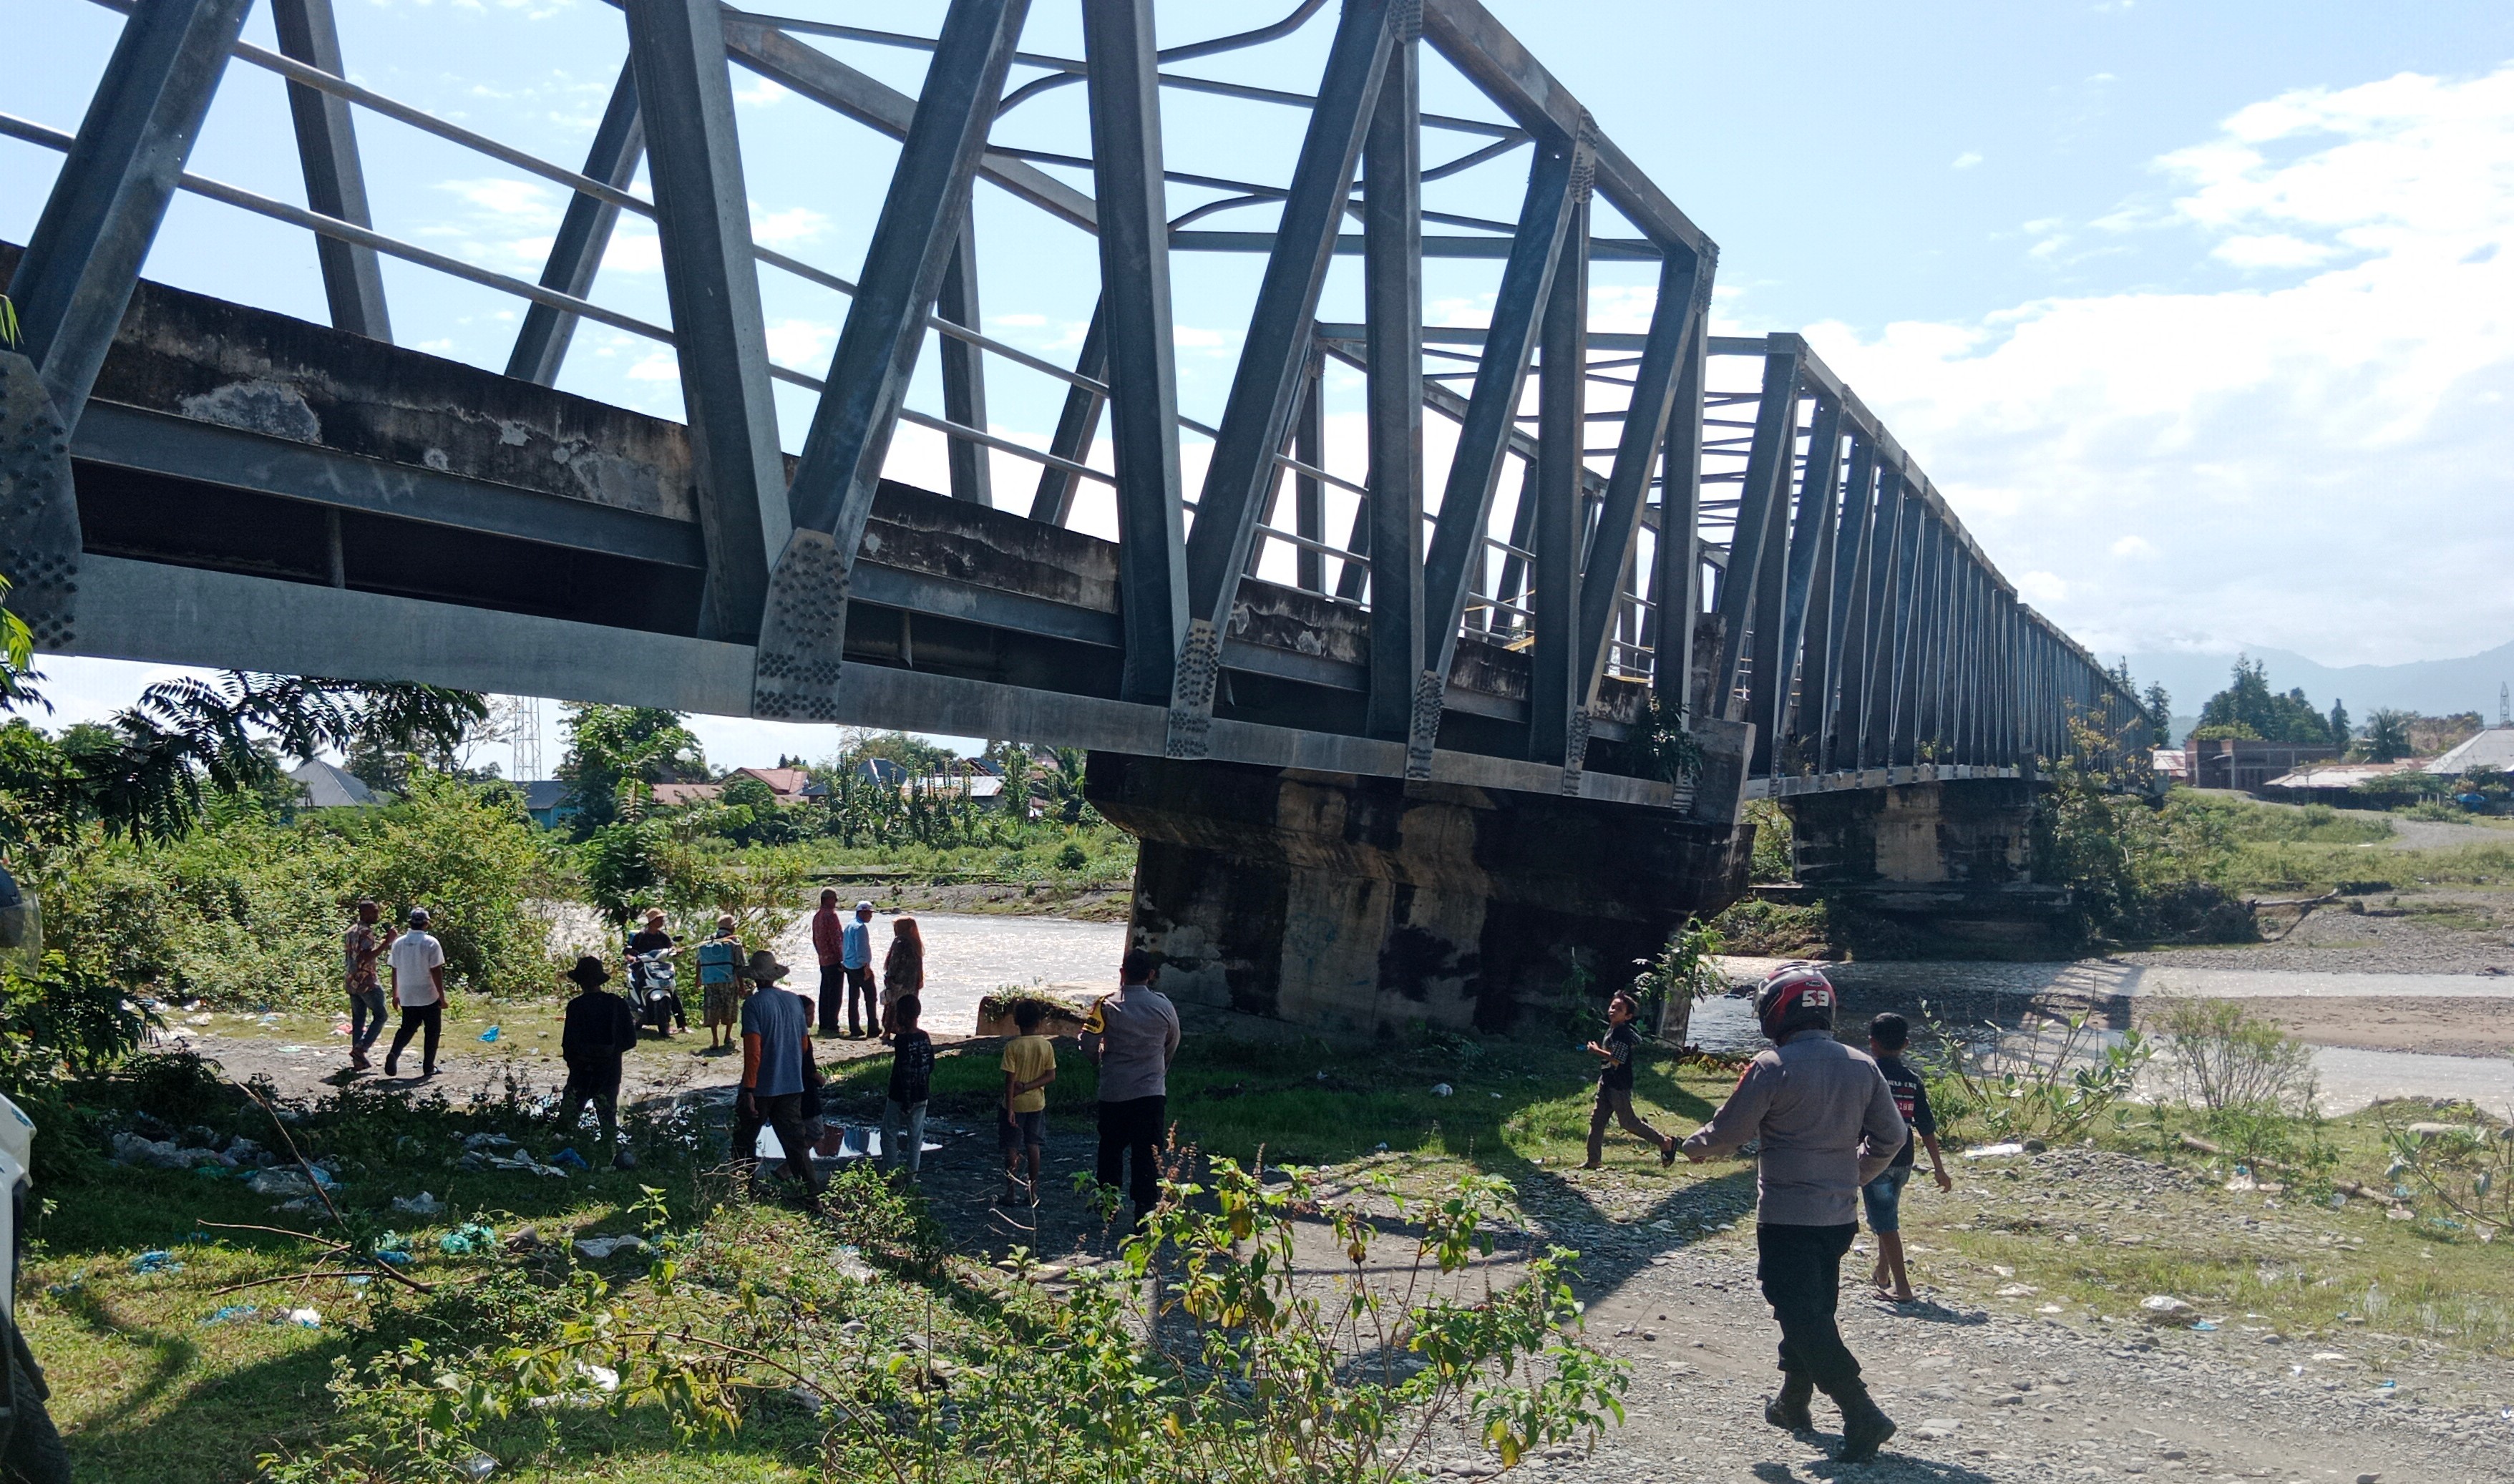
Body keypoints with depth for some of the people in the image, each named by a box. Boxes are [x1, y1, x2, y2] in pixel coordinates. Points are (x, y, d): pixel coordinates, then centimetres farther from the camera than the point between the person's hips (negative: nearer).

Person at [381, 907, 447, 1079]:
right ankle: (428, 1067, 10)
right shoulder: (431, 943, -12)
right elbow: (436, 971, -13)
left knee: (407, 1029, 14)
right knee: (432, 1032, 9)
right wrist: (442, 996, -8)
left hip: (407, 997, 4)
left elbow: (395, 970, 8)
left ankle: (394, 1054, -12)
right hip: (429, 997, -4)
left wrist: (395, 994, 19)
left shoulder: (398, 942, 2)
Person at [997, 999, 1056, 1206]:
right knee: (1034, 1145, 13)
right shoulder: (1047, 1046, -4)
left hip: (1016, 1103, -3)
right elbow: (1051, 1076, -5)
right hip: (1037, 1103, 4)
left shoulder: (1013, 1046, -16)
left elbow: (1010, 1080, -16)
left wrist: (1009, 1108, -14)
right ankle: (1033, 1191, 15)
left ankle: (1011, 1193, 7)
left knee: (1012, 1148, 5)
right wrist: (1028, 1087, -8)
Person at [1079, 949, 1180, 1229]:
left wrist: (1101, 1059, 13)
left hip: (1114, 1093, 0)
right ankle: (1145, 1213, 1)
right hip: (1153, 1091, 0)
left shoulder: (1107, 1006, -9)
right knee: (1148, 1154, 4)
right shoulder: (1164, 1006, -2)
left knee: (1111, 1150, 16)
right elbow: (1172, 1046, 13)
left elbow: (1088, 1044, -10)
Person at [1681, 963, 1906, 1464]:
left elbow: (1728, 1131, -8)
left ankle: (1862, 1414, -11)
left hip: (1786, 1217, -7)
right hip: (1840, 1215, 7)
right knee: (1814, 1308, 20)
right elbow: (1891, 1136, 10)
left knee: (1804, 1317, -3)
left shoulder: (1772, 1066, -15)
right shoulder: (1862, 1066, 3)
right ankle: (1793, 1403, 32)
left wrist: (1695, 1147, 12)